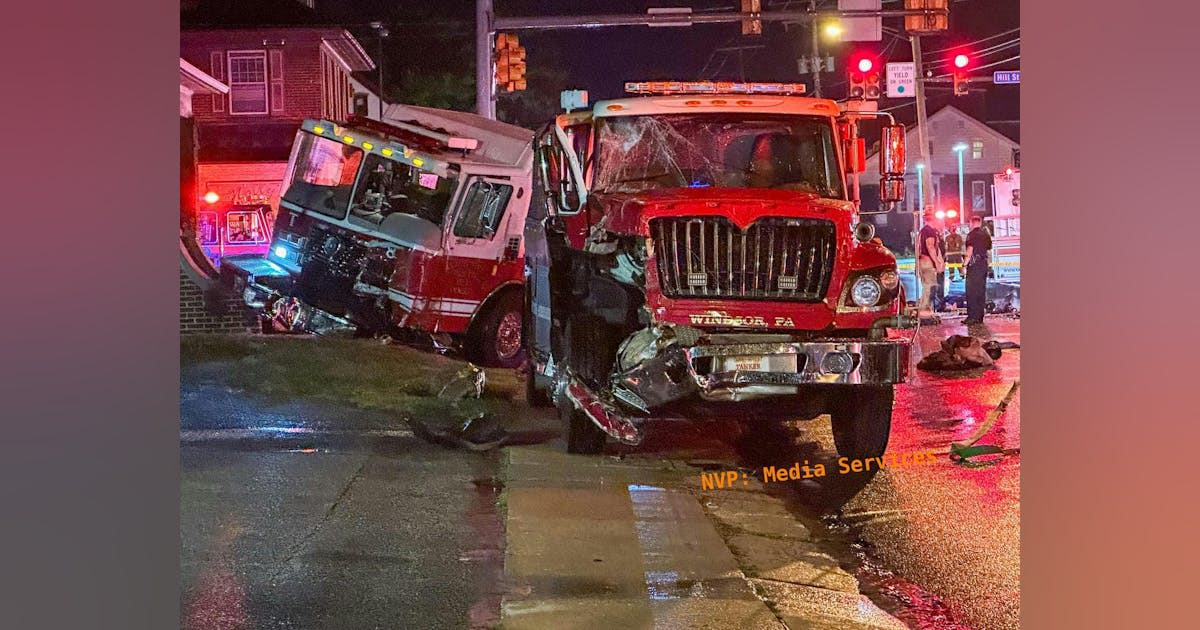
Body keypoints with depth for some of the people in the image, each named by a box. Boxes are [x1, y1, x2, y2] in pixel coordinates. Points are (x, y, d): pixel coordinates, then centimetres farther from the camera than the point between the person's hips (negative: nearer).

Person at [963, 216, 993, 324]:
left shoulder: (972, 235, -9)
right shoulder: (986, 235, 13)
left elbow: (970, 250, -15)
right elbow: (989, 248, 19)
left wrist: (965, 263, -14)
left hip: (974, 264, -7)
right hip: (984, 264, 7)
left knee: (971, 291, -7)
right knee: (981, 291, 10)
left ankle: (972, 317, -12)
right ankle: (980, 317, 11)